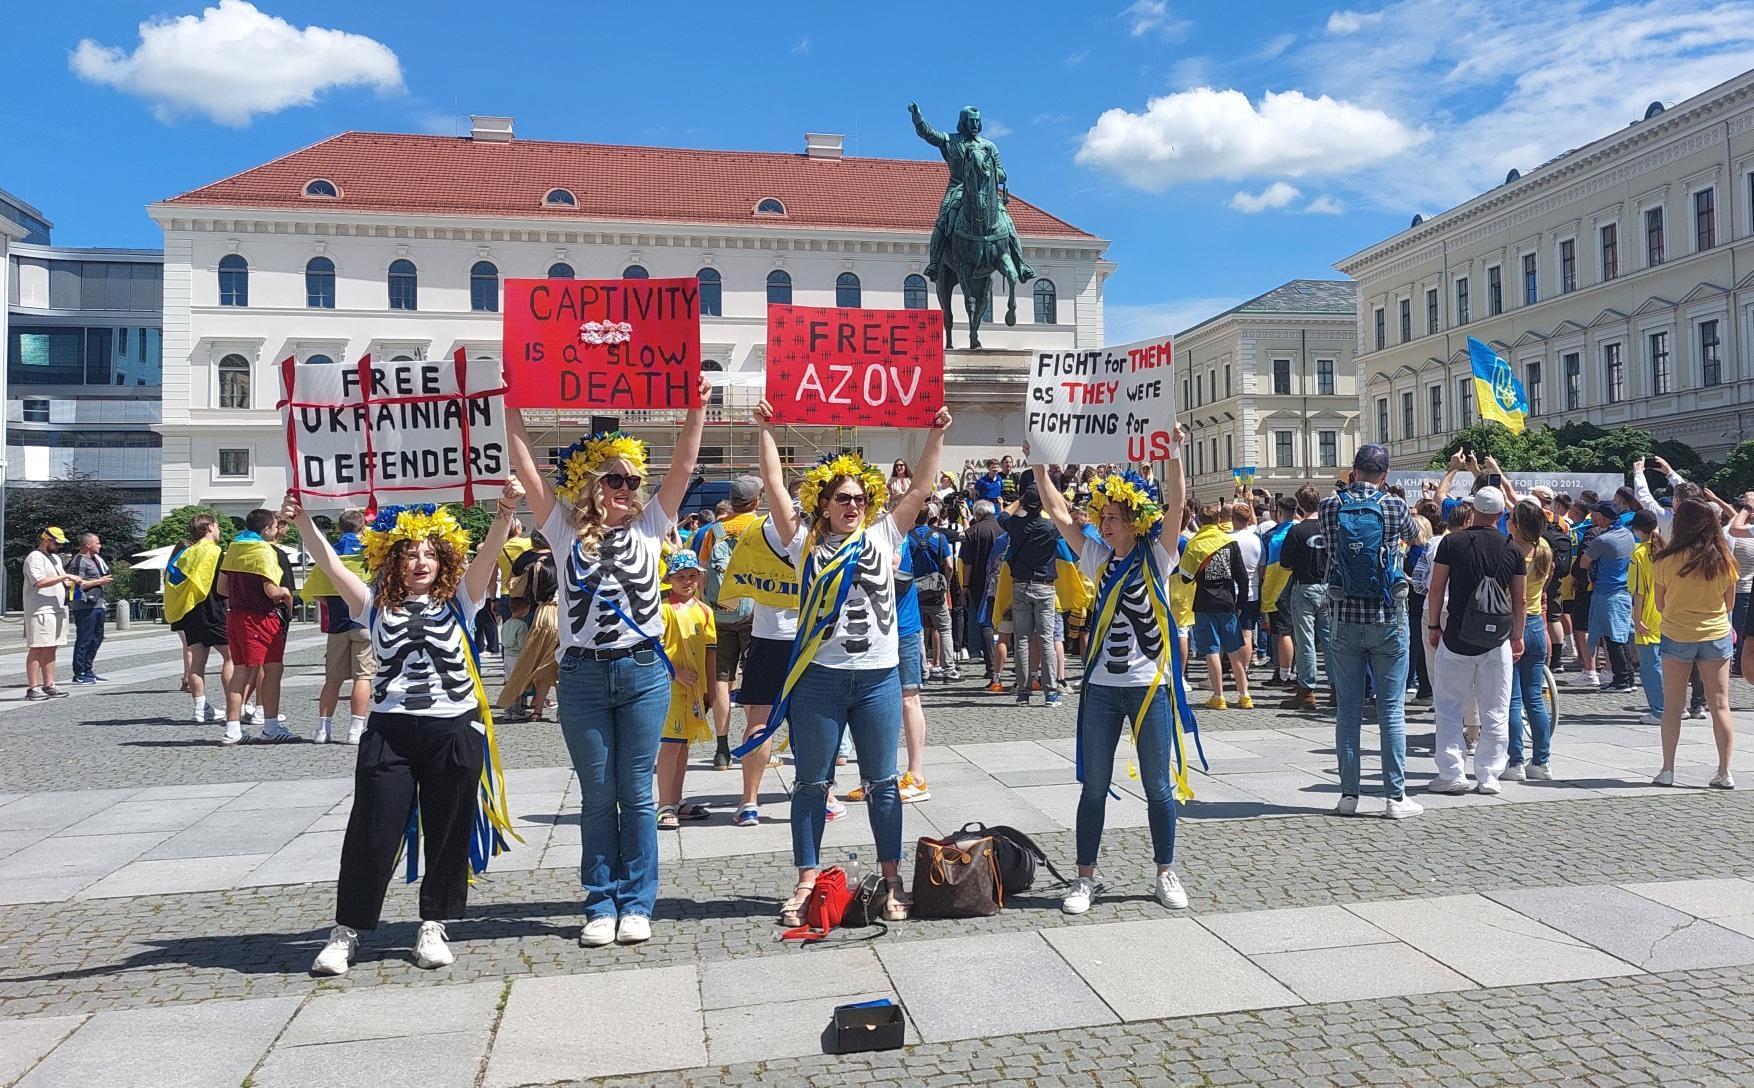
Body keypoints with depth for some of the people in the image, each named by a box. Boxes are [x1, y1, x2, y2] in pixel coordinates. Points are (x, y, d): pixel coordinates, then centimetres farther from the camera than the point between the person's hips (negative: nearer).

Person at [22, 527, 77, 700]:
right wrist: (65, 577, -21)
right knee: (37, 649, -7)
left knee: (51, 649, 10)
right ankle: (32, 688, -5)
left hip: (58, 610, 9)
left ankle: (48, 685, 13)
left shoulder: (55, 558, 21)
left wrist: (70, 582, 8)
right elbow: (40, 582, -23)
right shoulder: (35, 558, -9)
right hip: (40, 611, -9)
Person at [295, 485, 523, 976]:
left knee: (449, 833, 8)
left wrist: (505, 513, -27)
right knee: (371, 834, 3)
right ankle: (347, 930, 19)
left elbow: (487, 555, -11)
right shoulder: (377, 604, 7)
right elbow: (329, 563, -3)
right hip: (389, 732, 0)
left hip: (455, 732, 0)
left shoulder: (459, 601, 5)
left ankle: (433, 927, 24)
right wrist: (302, 519, -18)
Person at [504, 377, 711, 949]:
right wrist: (511, 406, -5)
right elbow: (527, 470, -1)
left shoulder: (649, 526, 5)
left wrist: (697, 407, -7)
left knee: (637, 795, 7)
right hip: (583, 675, 0)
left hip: (643, 672, 0)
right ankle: (601, 906, 18)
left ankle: (637, 904, 16)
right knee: (597, 797, 8)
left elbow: (683, 466, -1)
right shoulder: (566, 530, 4)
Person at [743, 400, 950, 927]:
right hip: (819, 677, -1)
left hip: (879, 677, 2)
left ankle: (892, 879, 21)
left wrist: (936, 434, 3)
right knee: (812, 784, 7)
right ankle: (807, 883, 18)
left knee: (882, 783, 10)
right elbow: (775, 486, -2)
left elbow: (921, 488, 6)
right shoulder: (805, 541, 2)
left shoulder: (883, 535, 7)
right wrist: (767, 429, -3)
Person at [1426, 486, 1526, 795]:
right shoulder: (1512, 549, 2)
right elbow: (1520, 599, 8)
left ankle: (1452, 775, 7)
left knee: (1450, 709, 8)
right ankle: (1488, 776, 13)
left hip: (1457, 639, -2)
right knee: (1495, 712, 10)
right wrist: (1518, 636, 18)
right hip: (1497, 642, 2)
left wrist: (1433, 626, 7)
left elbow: (1436, 589, -3)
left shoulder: (1451, 542, -5)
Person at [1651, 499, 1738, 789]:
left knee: (1672, 705, 7)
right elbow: (1729, 604, 6)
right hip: (1716, 635, 2)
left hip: (1676, 635, -2)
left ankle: (1667, 770, 8)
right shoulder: (1723, 559, -4)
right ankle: (1724, 772, 7)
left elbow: (1660, 604, -3)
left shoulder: (1667, 560, -11)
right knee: (1720, 705, 7)